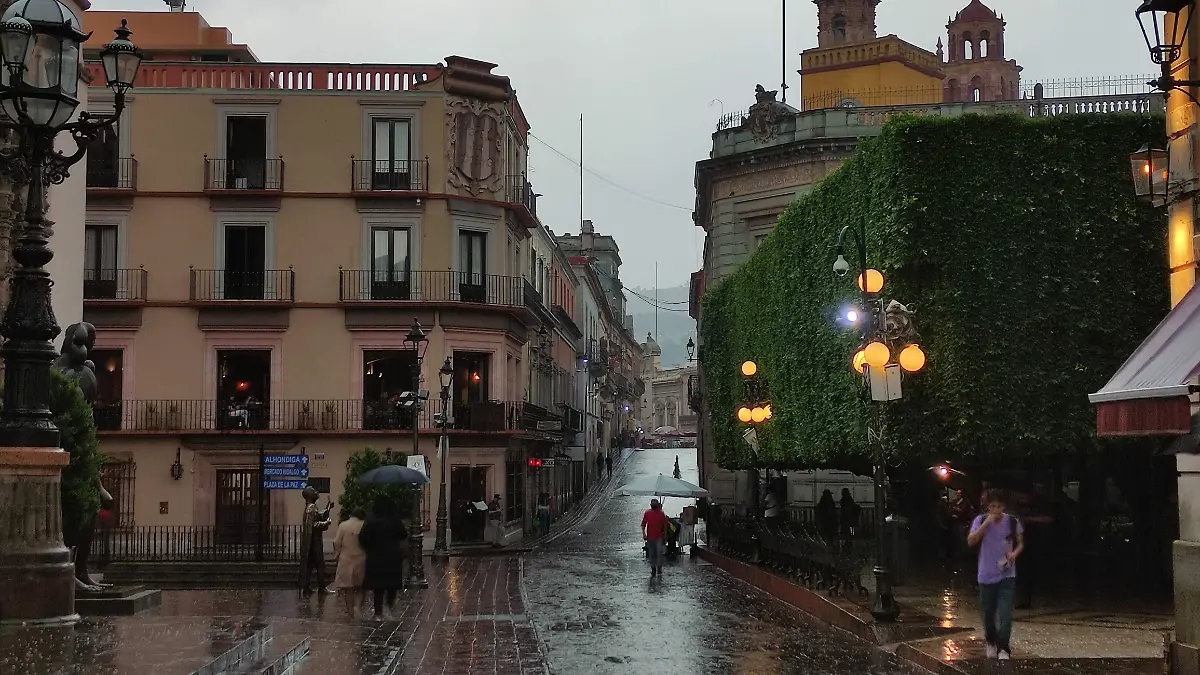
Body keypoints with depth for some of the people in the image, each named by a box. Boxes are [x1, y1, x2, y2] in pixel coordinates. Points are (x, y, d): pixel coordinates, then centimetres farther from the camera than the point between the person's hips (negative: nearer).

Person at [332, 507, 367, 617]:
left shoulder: (343, 525, -4)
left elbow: (337, 542, -5)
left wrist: (337, 554, 10)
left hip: (346, 560, 1)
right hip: (361, 560, -1)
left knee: (348, 587, 10)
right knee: (360, 586, 13)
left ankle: (350, 610, 14)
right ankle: (357, 605, -7)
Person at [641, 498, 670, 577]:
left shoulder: (661, 513, 1)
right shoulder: (647, 513, 4)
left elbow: (665, 525, 8)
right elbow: (643, 524, 6)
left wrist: (665, 534, 8)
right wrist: (643, 533, -6)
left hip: (659, 537, -2)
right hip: (650, 537, 2)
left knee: (659, 552, -13)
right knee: (651, 554, 9)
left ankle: (659, 570, -8)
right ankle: (653, 569, 18)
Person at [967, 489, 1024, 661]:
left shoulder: (1012, 522, -4)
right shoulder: (981, 520, -6)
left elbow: (1020, 543, 8)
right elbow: (971, 541, -17)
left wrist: (1014, 553, -14)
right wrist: (986, 523, -24)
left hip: (1007, 575, -1)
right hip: (986, 576, 1)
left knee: (1005, 614, -12)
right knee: (988, 613, 13)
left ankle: (1003, 649, -7)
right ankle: (991, 642, 36)